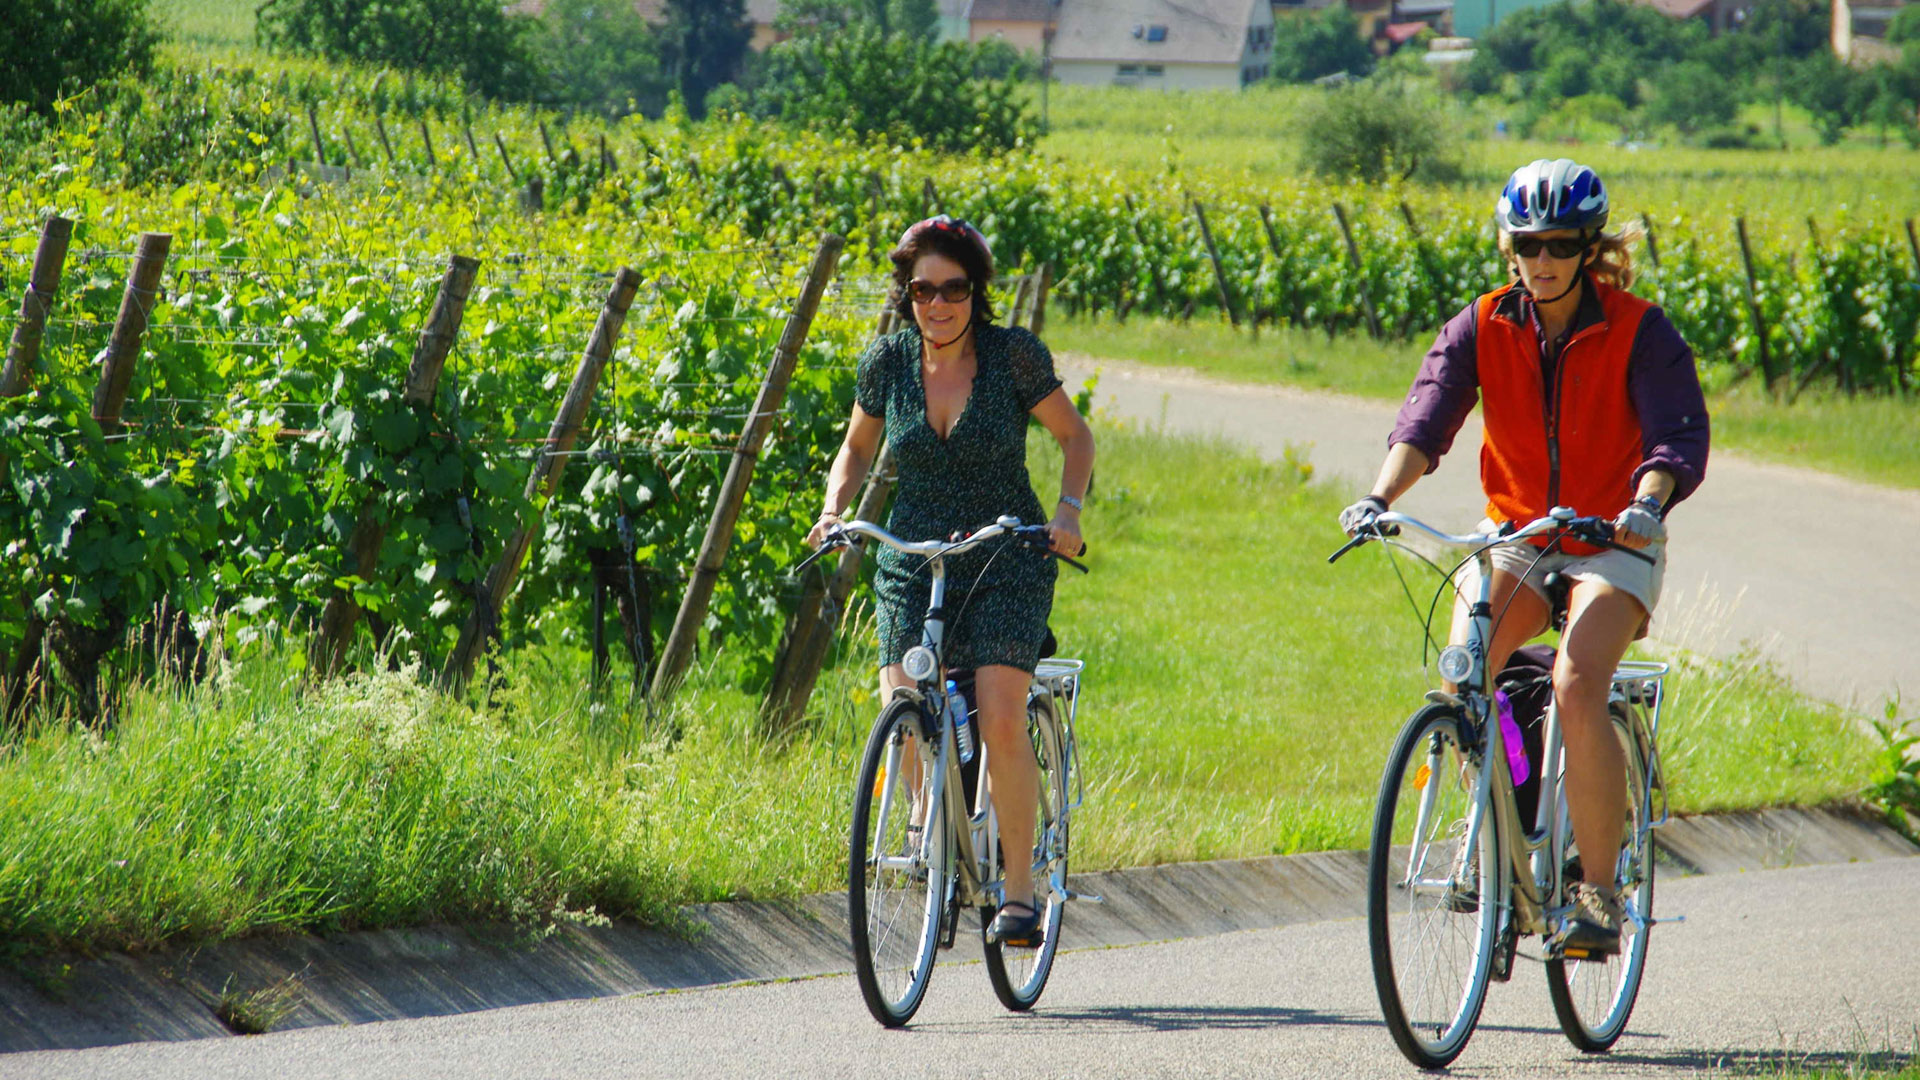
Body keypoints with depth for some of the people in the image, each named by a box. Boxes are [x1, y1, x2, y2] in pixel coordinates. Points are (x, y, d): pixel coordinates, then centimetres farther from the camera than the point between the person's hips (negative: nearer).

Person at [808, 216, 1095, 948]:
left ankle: (1019, 885, -5)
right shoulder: (888, 362, -2)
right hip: (913, 557, 3)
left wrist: (1069, 510, -14)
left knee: (1001, 722, -19)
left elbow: (1074, 435, 2)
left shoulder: (1014, 354, -10)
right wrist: (834, 508, -3)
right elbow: (858, 448, 15)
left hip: (1006, 562, -3)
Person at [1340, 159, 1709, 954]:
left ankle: (1599, 890, -19)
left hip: (1611, 546, -3)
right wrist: (1380, 497, -34)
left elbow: (1679, 434, -21)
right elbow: (1426, 418, -15)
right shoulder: (1483, 329, -4)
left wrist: (1647, 505, -42)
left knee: (1576, 688, -28)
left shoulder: (1638, 331, -11)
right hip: (1514, 536, 3)